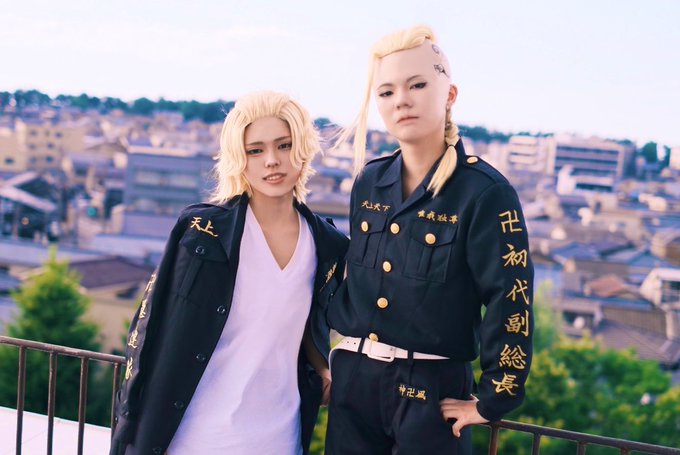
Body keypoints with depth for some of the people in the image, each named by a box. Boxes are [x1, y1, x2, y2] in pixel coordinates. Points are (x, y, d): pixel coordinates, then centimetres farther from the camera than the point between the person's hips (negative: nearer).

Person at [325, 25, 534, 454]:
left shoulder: (486, 191, -14)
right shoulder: (369, 182, 3)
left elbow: (510, 303, -15)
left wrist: (491, 402, -13)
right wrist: (338, 352, 14)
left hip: (431, 389, -5)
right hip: (352, 380, 5)